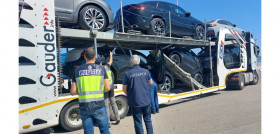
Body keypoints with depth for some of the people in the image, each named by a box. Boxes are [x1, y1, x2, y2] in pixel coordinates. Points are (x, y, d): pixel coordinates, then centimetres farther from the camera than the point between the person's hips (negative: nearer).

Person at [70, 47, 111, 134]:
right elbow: (107, 88, -4)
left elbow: (73, 91, 0)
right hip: (99, 106, -1)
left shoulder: (77, 70, 2)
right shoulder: (101, 69, -2)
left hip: (84, 107, 2)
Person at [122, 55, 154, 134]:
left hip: (135, 102, -3)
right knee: (148, 120, 18)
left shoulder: (128, 73, -11)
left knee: (138, 122, 9)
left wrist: (128, 95, 15)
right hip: (146, 100, 3)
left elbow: (124, 88, -4)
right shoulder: (145, 71, -2)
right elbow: (151, 82, 14)